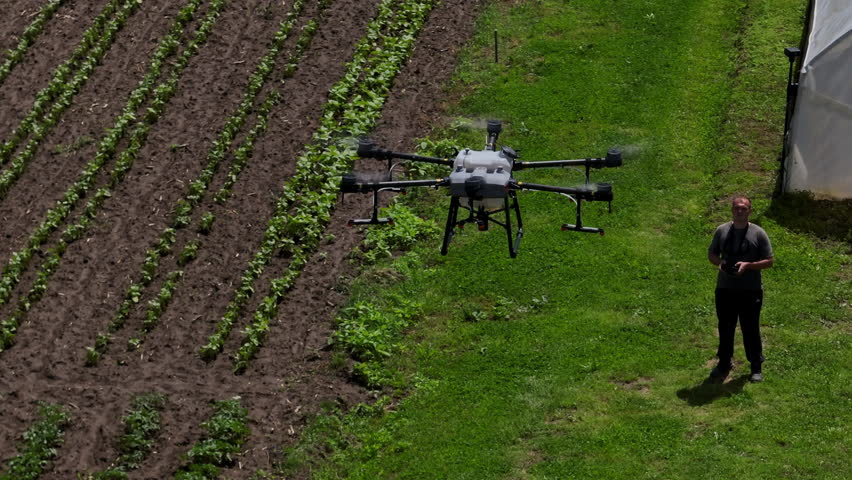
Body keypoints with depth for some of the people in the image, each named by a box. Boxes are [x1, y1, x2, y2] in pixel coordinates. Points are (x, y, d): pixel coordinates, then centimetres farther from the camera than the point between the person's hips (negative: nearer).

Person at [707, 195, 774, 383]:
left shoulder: (758, 233, -6)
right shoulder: (721, 231, 3)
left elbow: (769, 261, -4)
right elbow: (711, 253, 14)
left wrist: (748, 265, -18)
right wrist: (719, 262, -9)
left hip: (750, 291, -3)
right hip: (725, 289, 3)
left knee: (751, 330, 6)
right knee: (725, 328, 14)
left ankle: (756, 367, 20)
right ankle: (724, 363, 30)